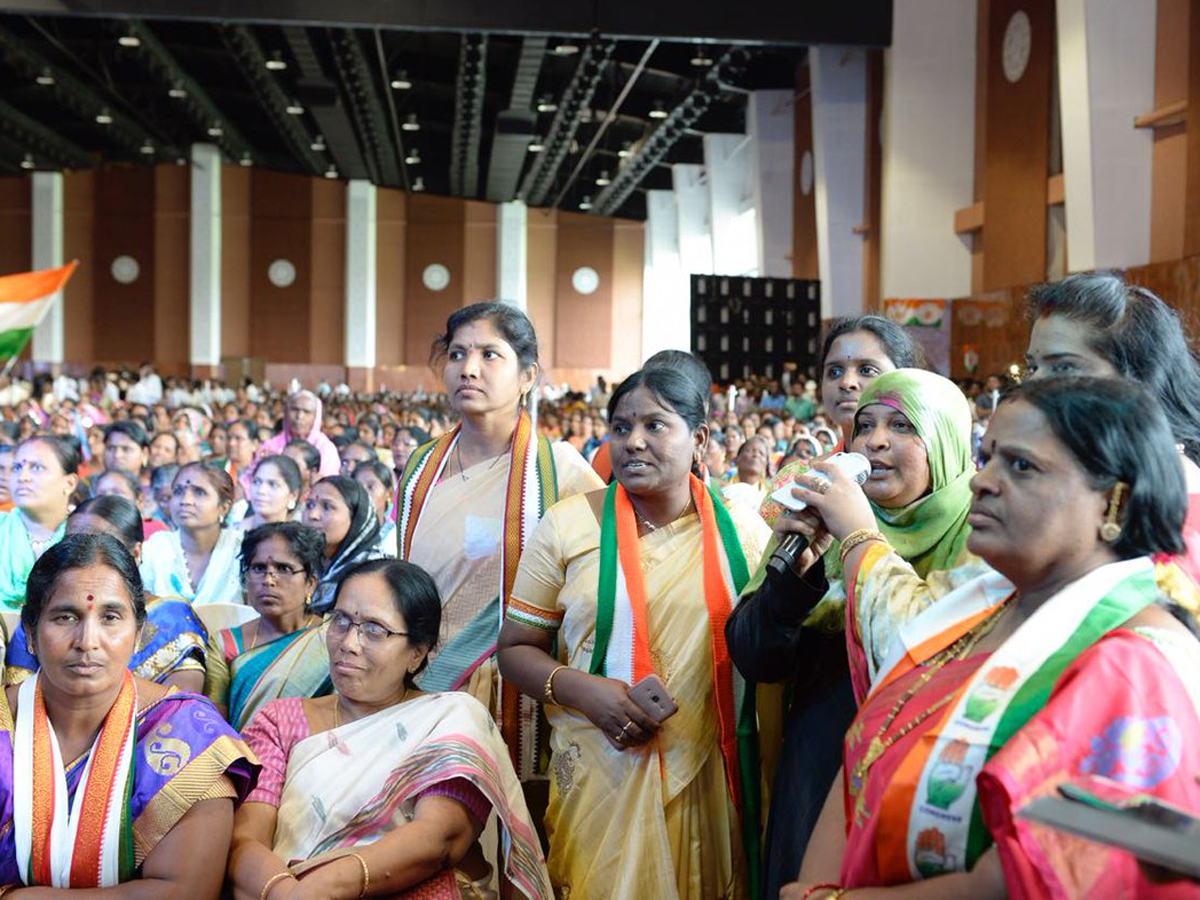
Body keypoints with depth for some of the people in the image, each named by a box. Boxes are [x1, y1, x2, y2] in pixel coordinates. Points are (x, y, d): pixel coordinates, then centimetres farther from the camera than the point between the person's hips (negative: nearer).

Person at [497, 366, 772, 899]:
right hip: (602, 775, -1)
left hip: (711, 778, 1)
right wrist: (578, 688, -14)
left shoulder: (741, 530, 3)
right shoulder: (567, 524, 0)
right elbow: (515, 648, 2)